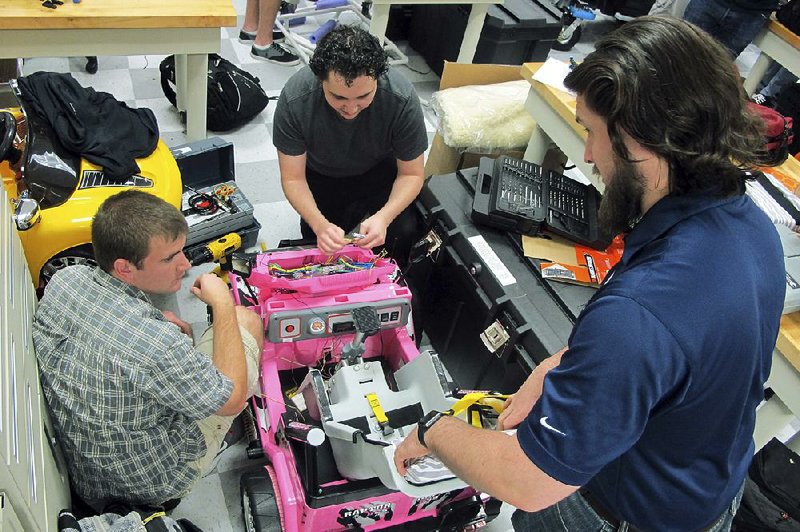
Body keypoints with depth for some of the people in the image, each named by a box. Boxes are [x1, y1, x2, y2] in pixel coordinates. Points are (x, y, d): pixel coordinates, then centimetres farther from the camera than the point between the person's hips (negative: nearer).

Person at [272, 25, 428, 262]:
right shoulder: (294, 98, -33)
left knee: (403, 232, -23)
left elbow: (411, 174, -20)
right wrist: (320, 225, -41)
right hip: (320, 175, 1)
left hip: (379, 170, -1)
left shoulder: (402, 99, -33)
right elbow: (293, 178, -22)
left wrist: (384, 217, -39)